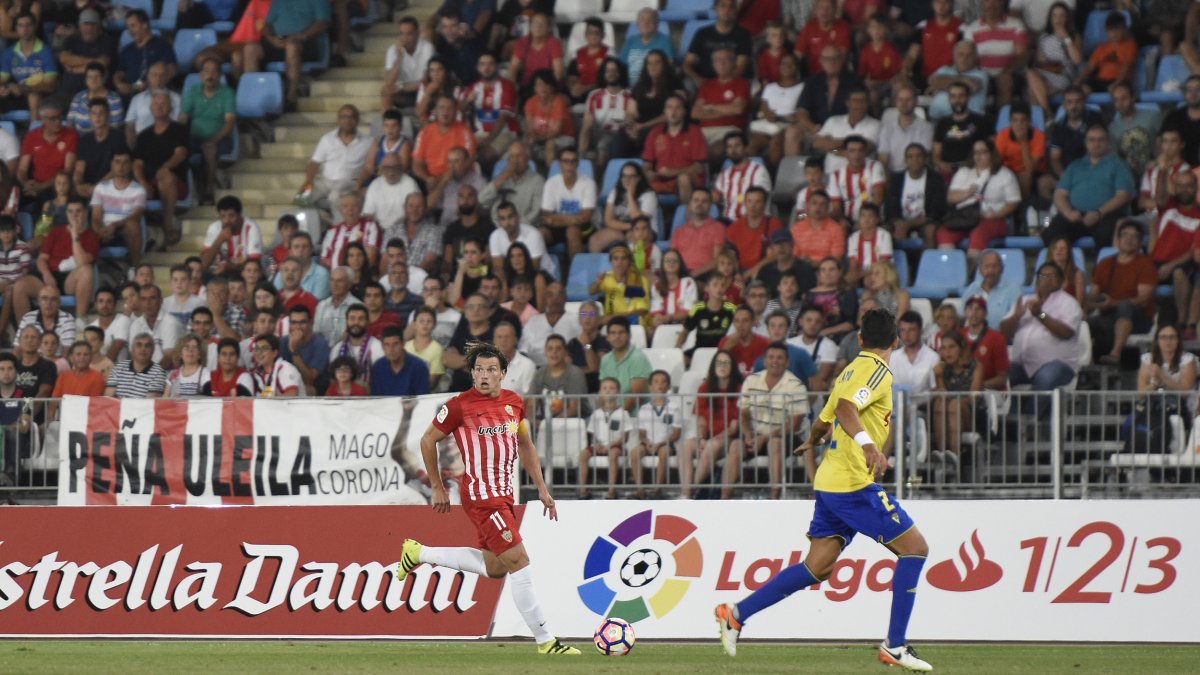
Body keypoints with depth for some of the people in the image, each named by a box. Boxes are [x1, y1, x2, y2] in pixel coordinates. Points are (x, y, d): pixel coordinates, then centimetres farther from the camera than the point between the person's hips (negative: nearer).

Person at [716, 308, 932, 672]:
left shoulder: (851, 371, 18)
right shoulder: (877, 372, -10)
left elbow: (823, 421, 30)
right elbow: (846, 407, -28)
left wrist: (813, 442, 53)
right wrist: (867, 444, -45)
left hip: (830, 482, 9)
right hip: (853, 483, -9)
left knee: (818, 568, 9)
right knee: (915, 547, -5)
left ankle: (736, 614, 7)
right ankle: (895, 645, -8)